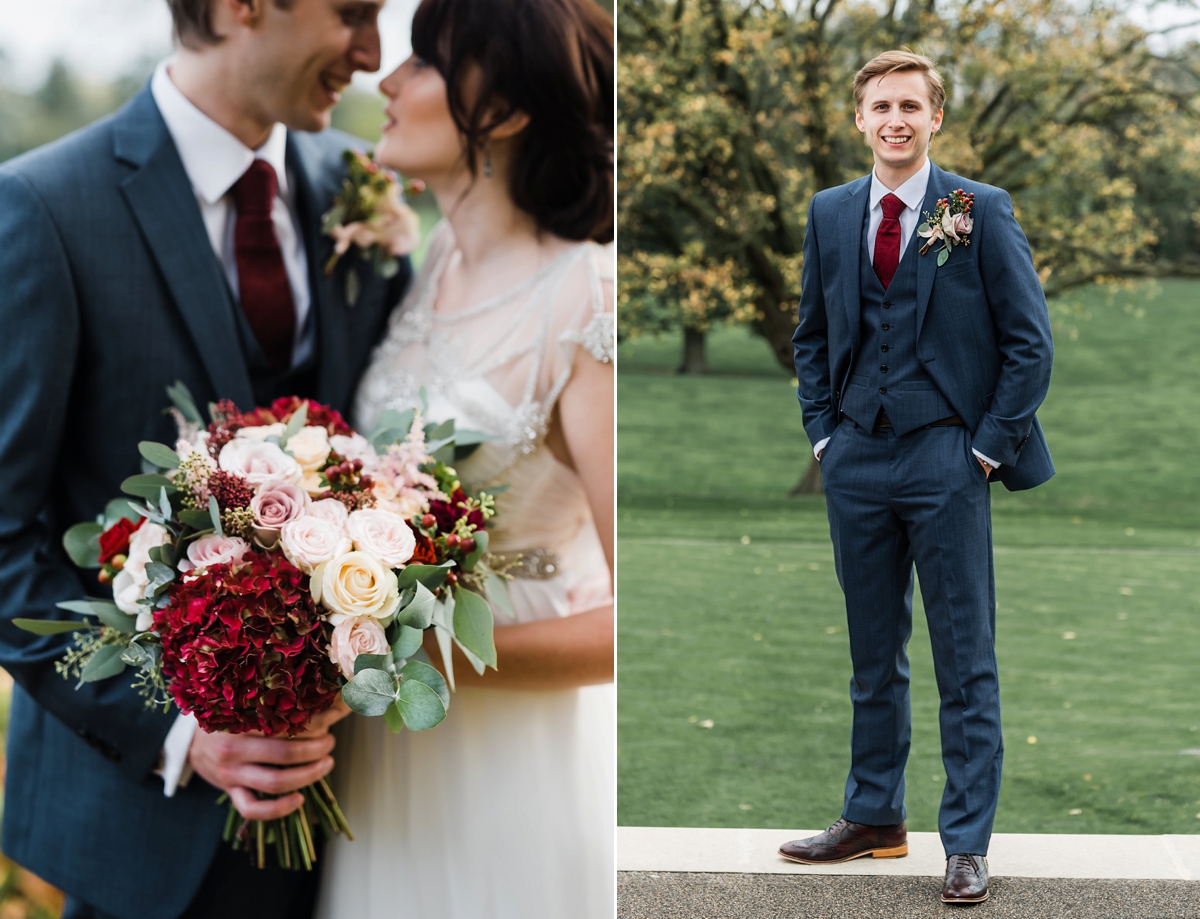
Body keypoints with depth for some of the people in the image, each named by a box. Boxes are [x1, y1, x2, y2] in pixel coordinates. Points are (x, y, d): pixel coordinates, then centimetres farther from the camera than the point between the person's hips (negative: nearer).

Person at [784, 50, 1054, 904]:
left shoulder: (981, 211, -3)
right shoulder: (830, 214, 9)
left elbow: (1030, 340, -3)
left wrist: (988, 446, -8)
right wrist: (824, 431, 8)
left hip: (946, 458, -4)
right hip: (857, 459, 4)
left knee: (966, 663, 0)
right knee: (873, 656, 14)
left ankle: (968, 844, 7)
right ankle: (874, 817, 26)